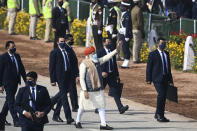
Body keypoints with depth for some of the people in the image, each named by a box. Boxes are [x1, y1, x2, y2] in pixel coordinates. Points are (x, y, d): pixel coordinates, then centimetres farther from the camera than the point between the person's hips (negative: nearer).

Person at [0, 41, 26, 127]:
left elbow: (22, 69, 16)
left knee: (9, 100, 15)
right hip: (8, 82, -7)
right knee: (11, 101, -8)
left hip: (15, 82, 7)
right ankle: (16, 121, -11)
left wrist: (26, 80, 12)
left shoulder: (17, 56, 12)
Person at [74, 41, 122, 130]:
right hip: (88, 91, -6)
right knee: (82, 107, 8)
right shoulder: (84, 64, -12)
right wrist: (85, 91, -19)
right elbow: (81, 79, -14)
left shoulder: (97, 61, 8)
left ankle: (103, 124, -4)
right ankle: (78, 122, 26)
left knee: (101, 106, -2)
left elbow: (107, 57, 5)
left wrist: (116, 50, -6)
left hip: (98, 90, 6)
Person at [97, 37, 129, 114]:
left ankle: (120, 108, -15)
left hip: (112, 75, 4)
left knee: (115, 91, -6)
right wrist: (102, 72, -25)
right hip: (103, 75, -4)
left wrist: (117, 75, 16)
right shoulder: (100, 52, -5)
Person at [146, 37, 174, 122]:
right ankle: (160, 116, -14)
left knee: (163, 96, 7)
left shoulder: (166, 54, 16)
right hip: (157, 79, -6)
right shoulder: (152, 54, -3)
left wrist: (170, 79, 17)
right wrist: (148, 79, -8)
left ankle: (157, 114, 19)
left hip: (165, 79, 6)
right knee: (161, 95, -18)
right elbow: (149, 67, -3)